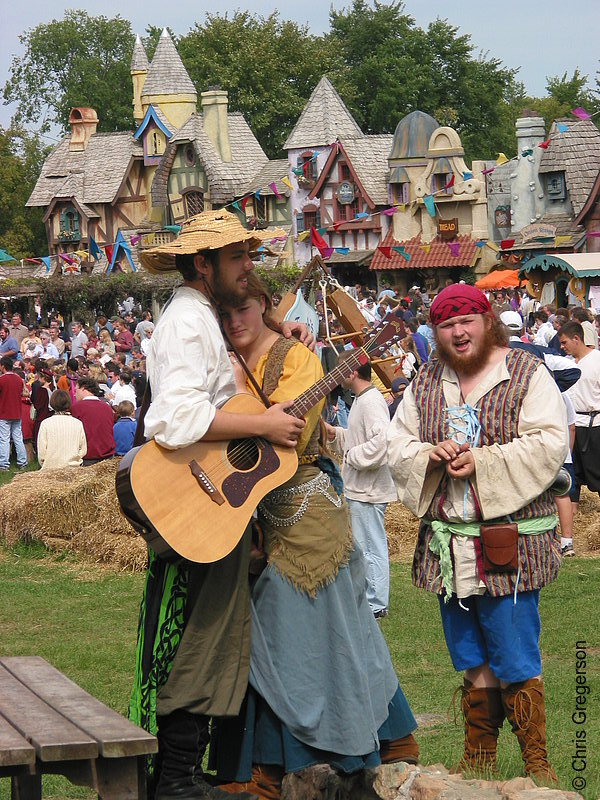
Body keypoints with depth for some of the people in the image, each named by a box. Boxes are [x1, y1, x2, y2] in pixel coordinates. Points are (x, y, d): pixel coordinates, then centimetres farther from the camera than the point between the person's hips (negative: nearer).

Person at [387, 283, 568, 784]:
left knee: (516, 661, -5)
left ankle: (536, 763, 5)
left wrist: (481, 462, -17)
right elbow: (398, 446, 12)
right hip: (447, 545, 5)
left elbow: (547, 445, -12)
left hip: (511, 544, -5)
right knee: (470, 661, 12)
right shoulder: (424, 386, 13)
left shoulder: (528, 375, -3)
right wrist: (430, 454, -9)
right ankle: (478, 760, 22)